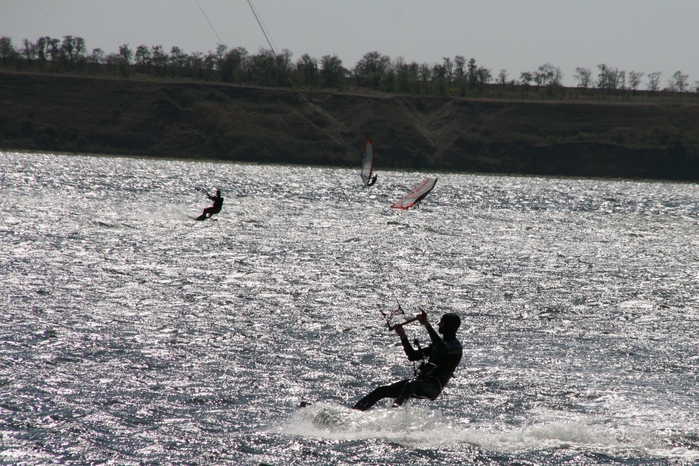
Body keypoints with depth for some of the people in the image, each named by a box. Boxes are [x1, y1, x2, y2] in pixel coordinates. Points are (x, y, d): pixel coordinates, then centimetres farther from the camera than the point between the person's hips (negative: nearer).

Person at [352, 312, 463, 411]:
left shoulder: (455, 346, -3)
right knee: (381, 391, -1)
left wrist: (427, 325, -29)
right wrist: (403, 337, 7)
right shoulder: (438, 344, 24)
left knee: (410, 385, -41)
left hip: (433, 387, -9)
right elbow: (413, 356, 20)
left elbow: (442, 348, -28)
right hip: (420, 382, 9)